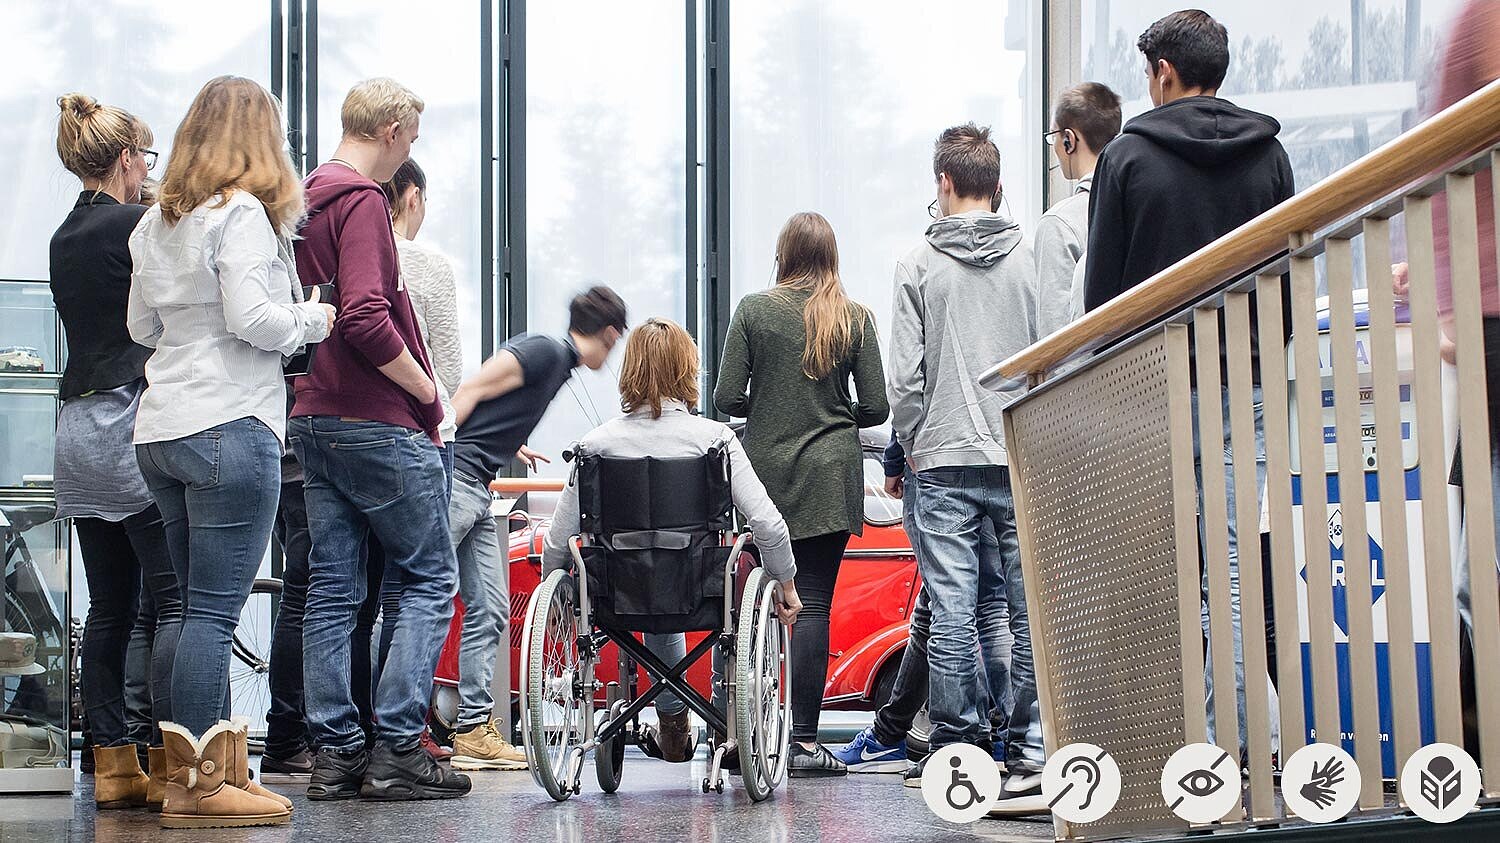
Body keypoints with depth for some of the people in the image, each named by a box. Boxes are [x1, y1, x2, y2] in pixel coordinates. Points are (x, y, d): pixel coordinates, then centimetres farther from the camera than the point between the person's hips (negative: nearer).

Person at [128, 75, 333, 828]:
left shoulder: (156, 222, 15)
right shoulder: (244, 214, -9)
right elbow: (252, 319, -18)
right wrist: (313, 320, -1)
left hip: (159, 429, 8)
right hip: (229, 427, -8)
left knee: (201, 606, 13)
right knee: (215, 610, -6)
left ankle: (220, 769, 17)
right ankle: (196, 787, -5)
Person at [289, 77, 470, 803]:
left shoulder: (304, 200, 14)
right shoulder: (362, 199, -14)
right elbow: (366, 318, -24)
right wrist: (427, 392, -12)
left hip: (313, 418, 9)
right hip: (377, 423, -9)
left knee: (332, 588, 9)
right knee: (430, 578, 0)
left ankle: (335, 751, 9)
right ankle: (397, 749, -5)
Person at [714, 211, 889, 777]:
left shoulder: (754, 311, -1)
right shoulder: (855, 317, 1)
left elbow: (727, 398, -4)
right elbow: (875, 407, 0)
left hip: (765, 475, 0)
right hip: (830, 476, 0)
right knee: (813, 604, -2)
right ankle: (804, 742, -5)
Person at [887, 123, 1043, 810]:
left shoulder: (920, 264, -1)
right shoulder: (1030, 261, 2)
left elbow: (905, 373, -3)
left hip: (945, 462, -1)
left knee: (953, 611, 1)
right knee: (1028, 609, 4)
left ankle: (958, 743, 2)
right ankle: (1028, 747, 5)